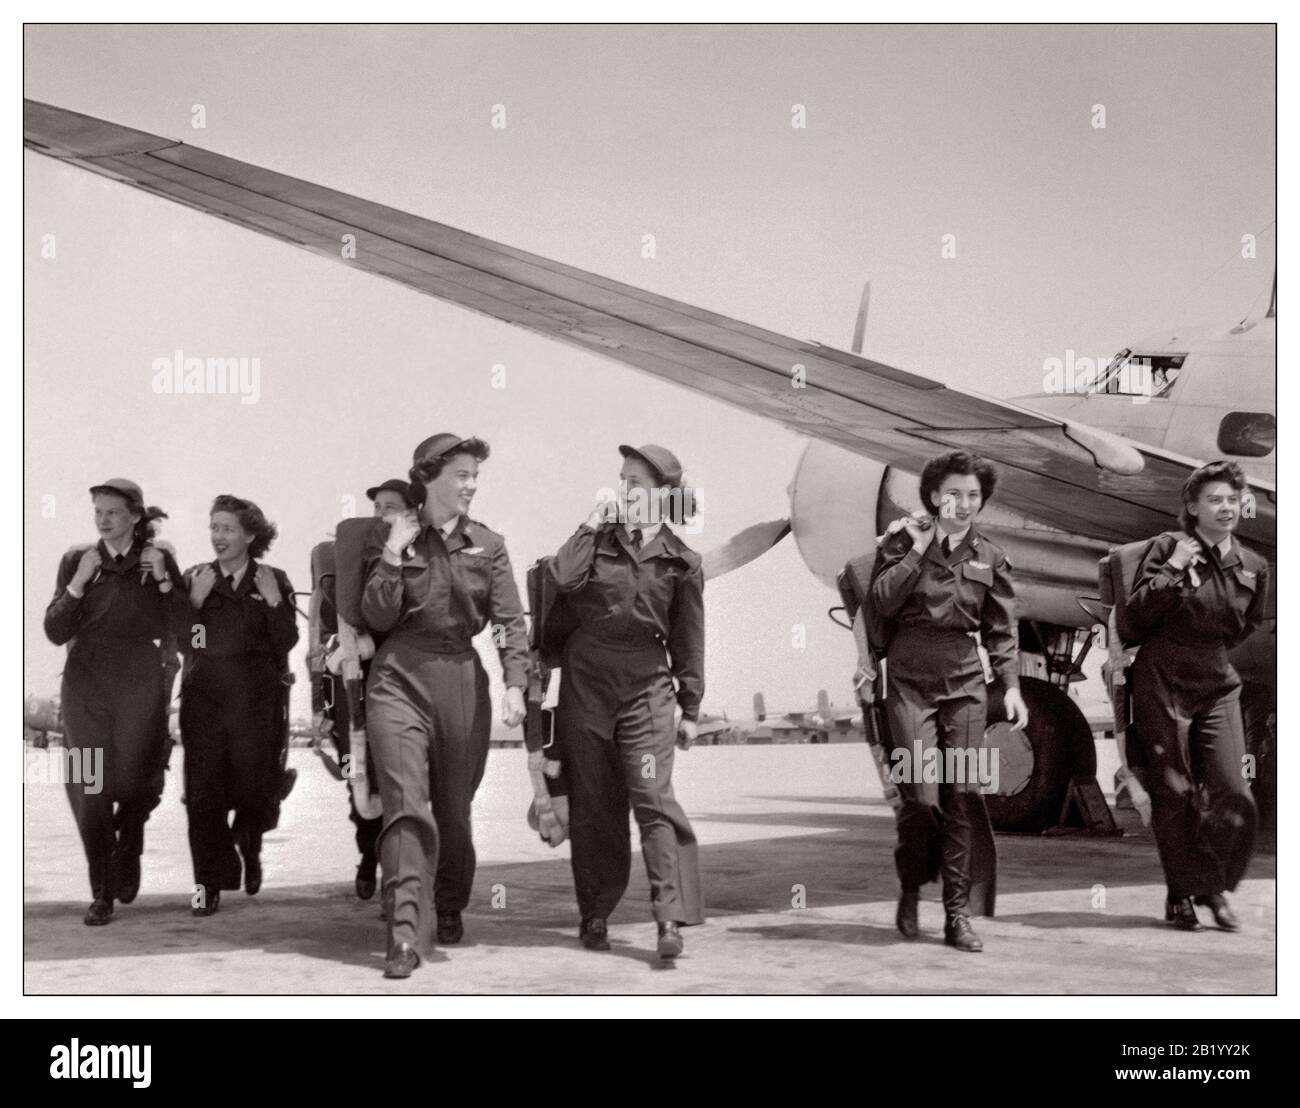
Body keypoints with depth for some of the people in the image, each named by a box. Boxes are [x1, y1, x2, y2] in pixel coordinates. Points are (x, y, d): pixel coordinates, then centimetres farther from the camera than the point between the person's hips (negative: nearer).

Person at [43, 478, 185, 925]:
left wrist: (161, 578, -14)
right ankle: (101, 895, 6)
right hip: (85, 688, 1)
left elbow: (170, 630, -4)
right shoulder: (76, 561, 5)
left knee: (135, 786, 1)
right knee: (90, 792, -3)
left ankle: (128, 848, 35)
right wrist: (79, 582, -11)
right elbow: (55, 632, 0)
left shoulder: (159, 562, 2)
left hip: (139, 691, -1)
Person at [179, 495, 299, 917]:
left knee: (254, 786, 3)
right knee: (203, 791, -5)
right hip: (204, 697, 1)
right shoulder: (194, 578, 8)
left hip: (256, 700, 0)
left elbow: (286, 644, -2)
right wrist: (195, 601, -11)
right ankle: (209, 882, 4)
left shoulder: (273, 581, 5)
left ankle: (249, 847, 35)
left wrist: (274, 601, -13)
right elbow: (182, 643, 1)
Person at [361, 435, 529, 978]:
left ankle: (450, 909, 34)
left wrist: (515, 685, -14)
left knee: (455, 808, 12)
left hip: (462, 682, 2)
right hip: (399, 678, -2)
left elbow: (510, 621, -1)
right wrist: (393, 555, -13)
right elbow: (378, 618, -3)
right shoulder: (389, 533, 2)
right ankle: (404, 934, -18)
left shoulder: (488, 545, 5)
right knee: (406, 807, -14)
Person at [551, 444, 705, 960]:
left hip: (646, 685, -2)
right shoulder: (598, 538, 6)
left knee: (654, 798, -12)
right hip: (586, 679, 2)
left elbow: (688, 641, 7)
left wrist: (690, 709, 8)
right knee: (593, 804, 7)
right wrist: (590, 525, -9)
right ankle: (595, 914, 17)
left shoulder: (681, 562, 3)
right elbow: (563, 578, -14)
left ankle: (670, 918, -13)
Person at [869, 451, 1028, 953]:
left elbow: (1001, 630, 11)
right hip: (910, 681, -3)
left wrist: (1011, 685, 1)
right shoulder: (902, 541, 3)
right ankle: (910, 888, 16)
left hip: (965, 682, 3)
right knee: (921, 795, -10)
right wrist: (918, 549, -11)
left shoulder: (989, 557, 10)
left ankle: (957, 912, 5)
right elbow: (881, 601, -10)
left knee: (961, 797, -1)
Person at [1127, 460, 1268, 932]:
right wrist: (1172, 570, -17)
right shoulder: (1168, 547, -4)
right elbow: (1136, 615, -10)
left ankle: (1213, 888, 12)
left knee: (1234, 794, -6)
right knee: (1174, 794, -2)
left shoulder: (1253, 567, 6)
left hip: (1218, 687, 3)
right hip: (1162, 685, -3)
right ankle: (1181, 894, 11)